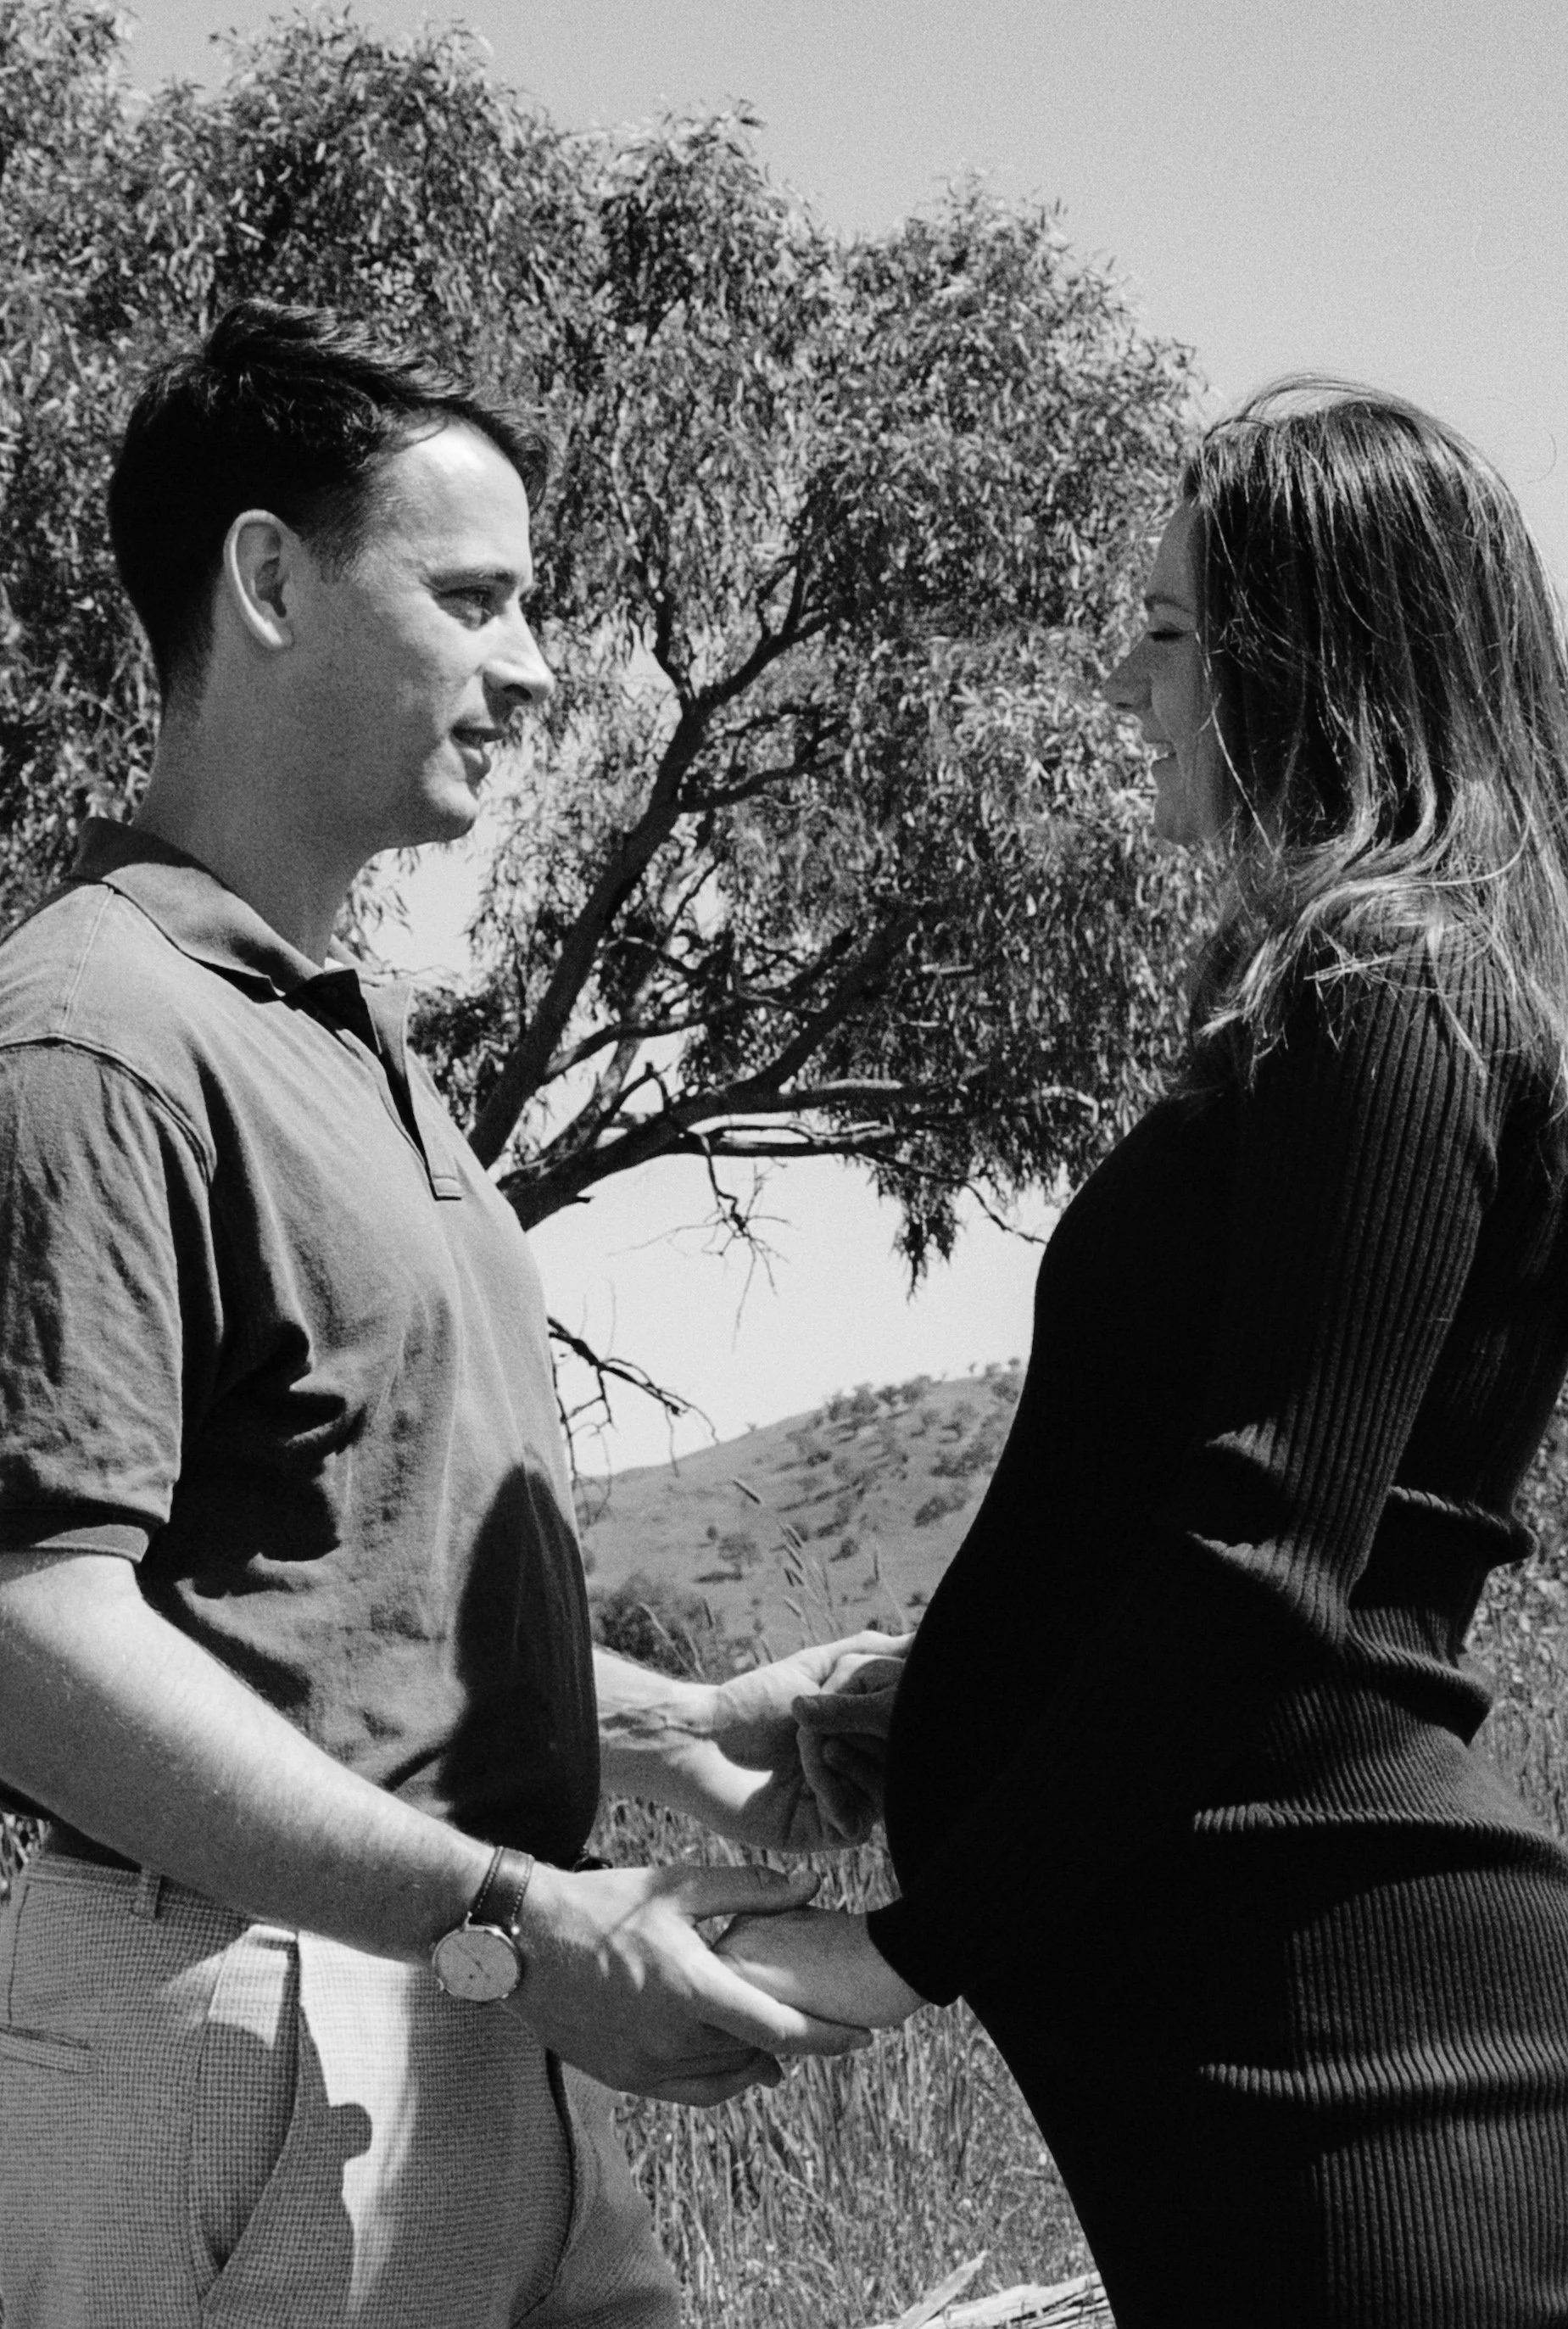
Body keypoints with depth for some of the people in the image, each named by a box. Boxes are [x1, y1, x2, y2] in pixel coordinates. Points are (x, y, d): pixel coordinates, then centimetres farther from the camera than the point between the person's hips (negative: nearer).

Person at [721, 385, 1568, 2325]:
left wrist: (921, 1937, -17)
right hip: (1267, 2001, 9)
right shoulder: (1358, 1015, 19)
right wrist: (917, 1710, 32)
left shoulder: (1379, 1014, -11)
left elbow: (1261, 1565, -19)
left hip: (1328, 2020, -9)